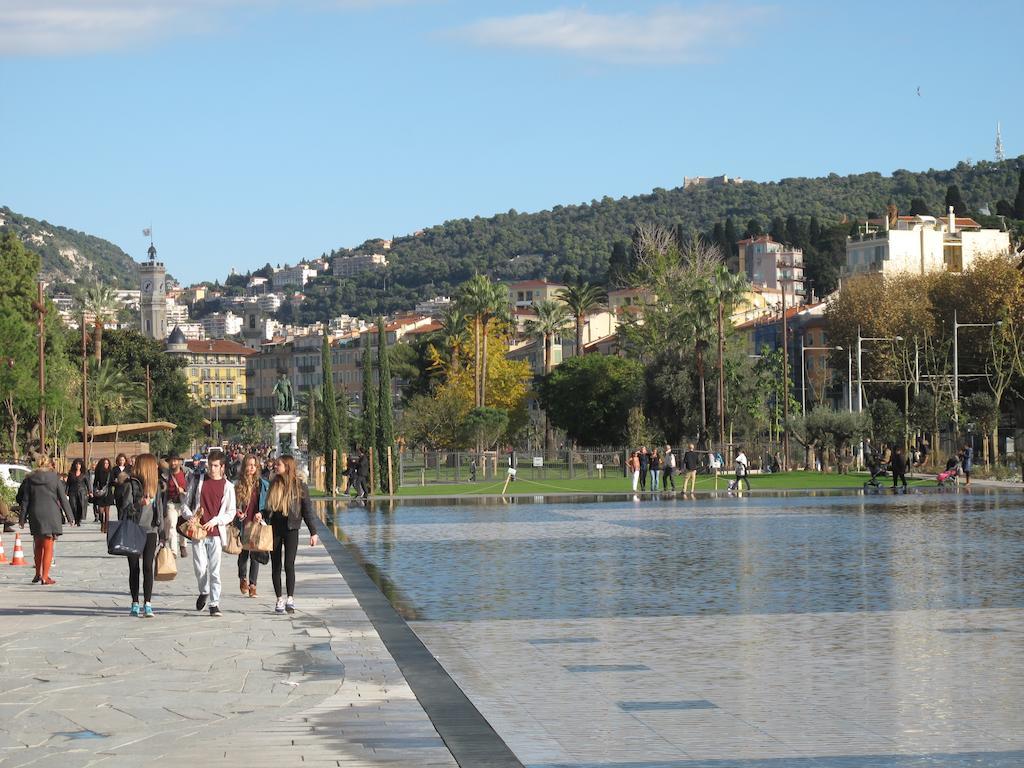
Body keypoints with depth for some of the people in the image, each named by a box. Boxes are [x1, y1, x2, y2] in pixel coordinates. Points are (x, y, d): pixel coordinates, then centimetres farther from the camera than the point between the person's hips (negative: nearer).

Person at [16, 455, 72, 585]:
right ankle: (45, 577, -2)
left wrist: (22, 518, 8)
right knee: (48, 546, 2)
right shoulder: (55, 478, -4)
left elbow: (24, 500, 3)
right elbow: (63, 498, -3)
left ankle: (38, 574, 25)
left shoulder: (29, 479, 2)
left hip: (35, 516, 3)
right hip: (51, 515, -2)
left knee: (38, 546, 19)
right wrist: (69, 516, 3)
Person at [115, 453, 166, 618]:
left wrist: (159, 528, 17)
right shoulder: (130, 484, -5)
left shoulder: (156, 485, 13)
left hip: (150, 530, 4)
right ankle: (135, 604, 10)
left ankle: (147, 604, -11)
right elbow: (124, 508, -8)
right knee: (134, 568, 3)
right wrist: (139, 504, -23)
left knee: (148, 567, -7)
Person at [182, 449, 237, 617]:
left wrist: (215, 521, -11)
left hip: (216, 533, -1)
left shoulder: (227, 486, 4)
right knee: (200, 567, -4)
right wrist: (190, 517, -8)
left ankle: (215, 603, 2)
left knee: (215, 570, -4)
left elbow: (231, 512, 4)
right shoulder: (197, 480, 6)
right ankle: (204, 592, 24)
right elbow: (186, 503, 11)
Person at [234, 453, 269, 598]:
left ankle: (252, 584, 5)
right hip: (242, 524, 0)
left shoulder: (263, 484, 2)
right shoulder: (238, 484, 3)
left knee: (255, 554, -1)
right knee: (243, 553, 6)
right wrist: (236, 511, -8)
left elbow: (268, 504, 6)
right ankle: (243, 578, 31)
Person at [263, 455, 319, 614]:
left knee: (289, 564, -14)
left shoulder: (299, 486, -3)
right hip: (274, 529, 4)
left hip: (291, 529, -4)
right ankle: (280, 599, 13)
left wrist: (313, 532, -1)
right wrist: (261, 514, -4)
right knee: (275, 566, 5)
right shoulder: (274, 484, 8)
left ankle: (290, 598, -8)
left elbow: (307, 510, 0)